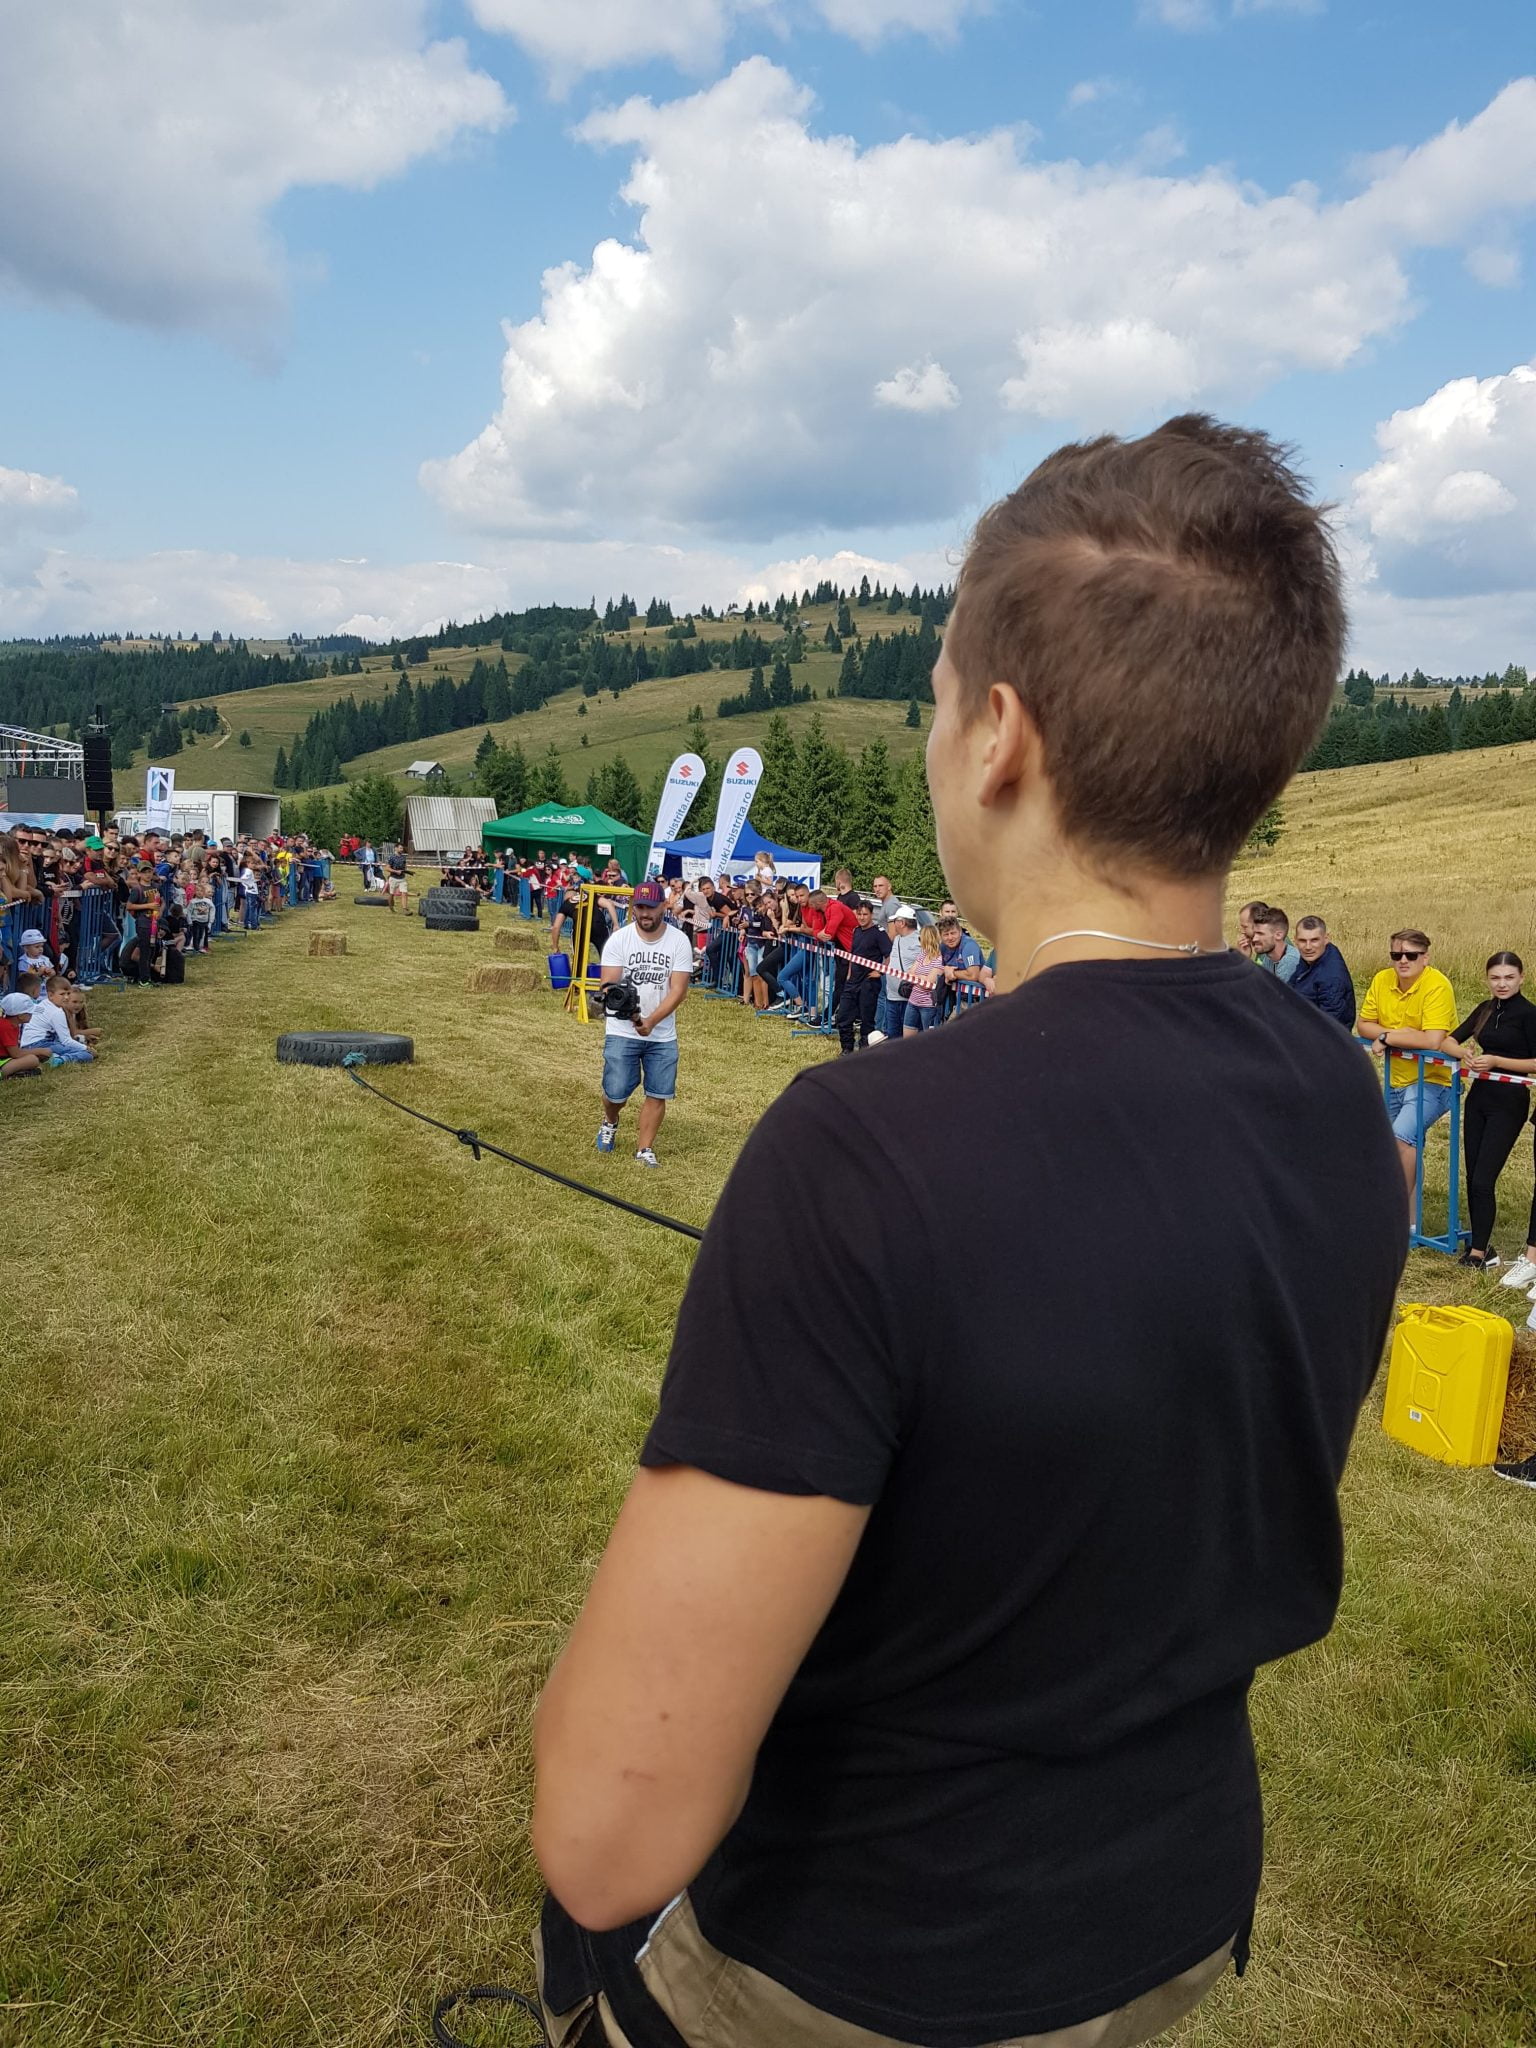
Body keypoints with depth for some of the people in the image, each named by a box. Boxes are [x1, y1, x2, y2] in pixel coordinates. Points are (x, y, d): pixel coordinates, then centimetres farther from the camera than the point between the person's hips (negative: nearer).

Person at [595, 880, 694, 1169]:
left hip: (663, 1035, 1)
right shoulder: (619, 939, -7)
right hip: (621, 1032, -1)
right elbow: (608, 985, -11)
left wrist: (651, 1020, -24)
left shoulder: (679, 942, -5)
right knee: (616, 1092, -3)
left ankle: (645, 1149, 18)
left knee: (658, 1093, 2)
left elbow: (678, 990, -10)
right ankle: (610, 1122, 32)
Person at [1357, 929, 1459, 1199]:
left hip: (1432, 1080, -7)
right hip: (1396, 1081, 7)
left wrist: (1387, 1038, -20)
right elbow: (1363, 1025, 1)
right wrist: (1398, 1034, -17)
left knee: (1402, 1136, -25)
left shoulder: (1437, 985, -21)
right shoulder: (1382, 980, -2)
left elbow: (1432, 1040, -30)